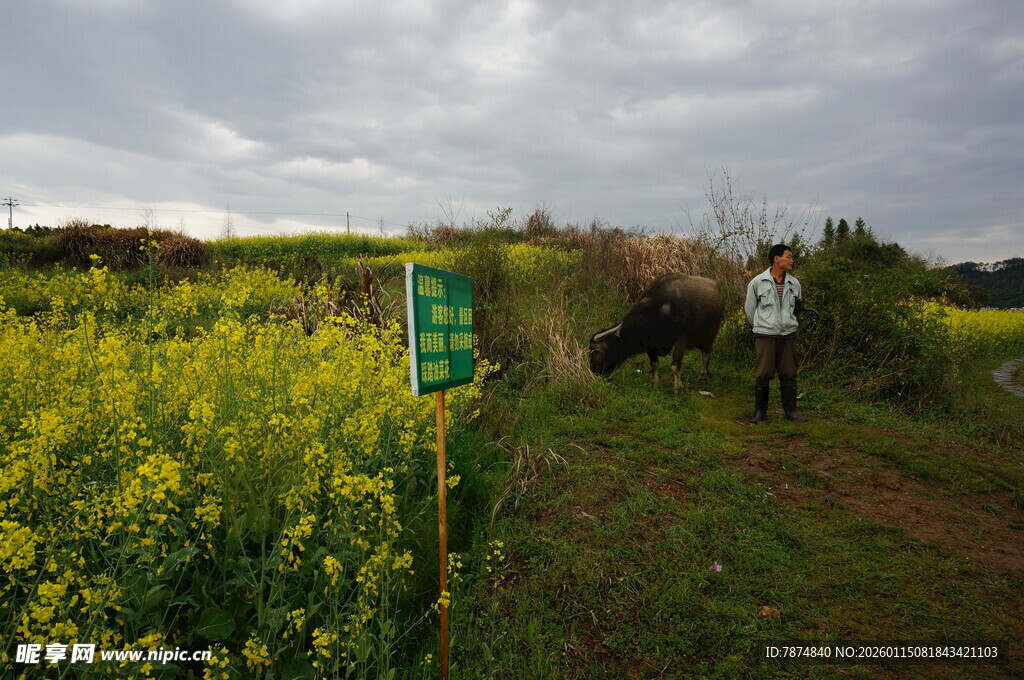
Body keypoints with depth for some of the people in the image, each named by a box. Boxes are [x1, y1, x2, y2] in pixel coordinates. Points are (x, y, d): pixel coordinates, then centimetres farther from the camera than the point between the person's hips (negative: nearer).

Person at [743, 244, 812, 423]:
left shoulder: (794, 283, 8)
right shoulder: (757, 282, -4)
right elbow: (749, 309, 6)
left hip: (788, 335, 4)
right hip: (765, 336, -3)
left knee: (789, 374, 6)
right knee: (762, 374, -1)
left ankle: (790, 411, 16)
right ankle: (760, 411, 11)